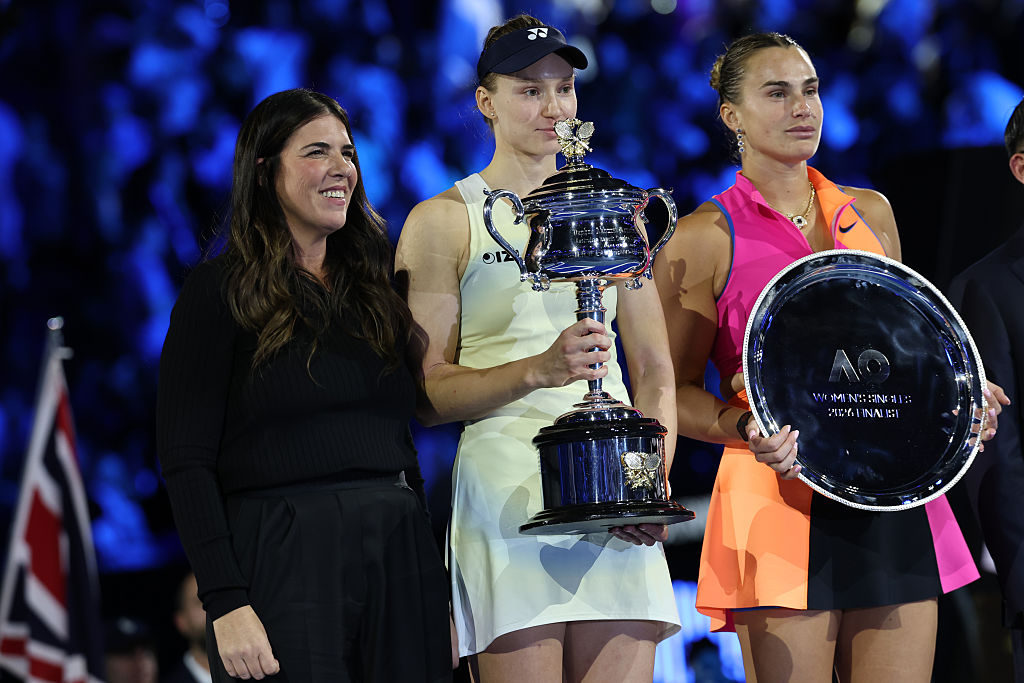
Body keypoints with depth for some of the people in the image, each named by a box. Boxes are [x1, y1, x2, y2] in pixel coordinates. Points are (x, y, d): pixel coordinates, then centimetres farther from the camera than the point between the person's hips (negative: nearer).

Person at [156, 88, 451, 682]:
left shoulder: (374, 289, 16)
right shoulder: (221, 291, -1)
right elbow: (186, 459, -7)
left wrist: (439, 591, 13)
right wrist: (226, 601, -18)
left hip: (400, 559, 5)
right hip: (281, 562, -5)